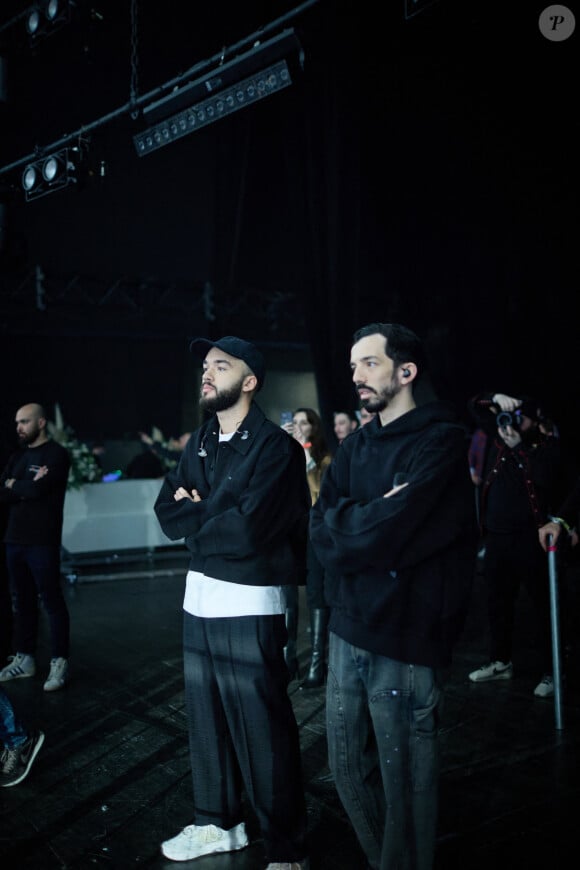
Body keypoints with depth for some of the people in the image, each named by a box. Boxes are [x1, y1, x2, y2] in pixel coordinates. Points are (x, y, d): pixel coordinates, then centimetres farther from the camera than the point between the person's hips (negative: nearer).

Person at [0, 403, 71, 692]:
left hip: (42, 541, -7)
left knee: (51, 601, -2)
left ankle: (59, 662, 5)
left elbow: (38, 489, -19)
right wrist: (27, 488, -12)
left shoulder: (56, 454, -6)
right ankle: (24, 658, 23)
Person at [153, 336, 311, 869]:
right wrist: (218, 517, -14)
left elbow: (248, 530, -22)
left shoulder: (275, 447, -13)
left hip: (250, 606, -7)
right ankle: (216, 823, 36)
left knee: (262, 732, 1)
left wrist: (195, 514, -6)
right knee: (206, 719, 17)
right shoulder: (199, 444, 11)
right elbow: (168, 512, 4)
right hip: (199, 599, 7)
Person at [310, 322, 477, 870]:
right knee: (347, 769, 17)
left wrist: (343, 520, -6)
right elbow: (322, 534, 1)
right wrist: (372, 520, -14)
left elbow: (384, 535, -21)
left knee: (403, 782, 7)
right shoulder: (355, 448, 11)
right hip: (348, 630, 7)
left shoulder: (439, 443, -10)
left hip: (404, 639, -7)